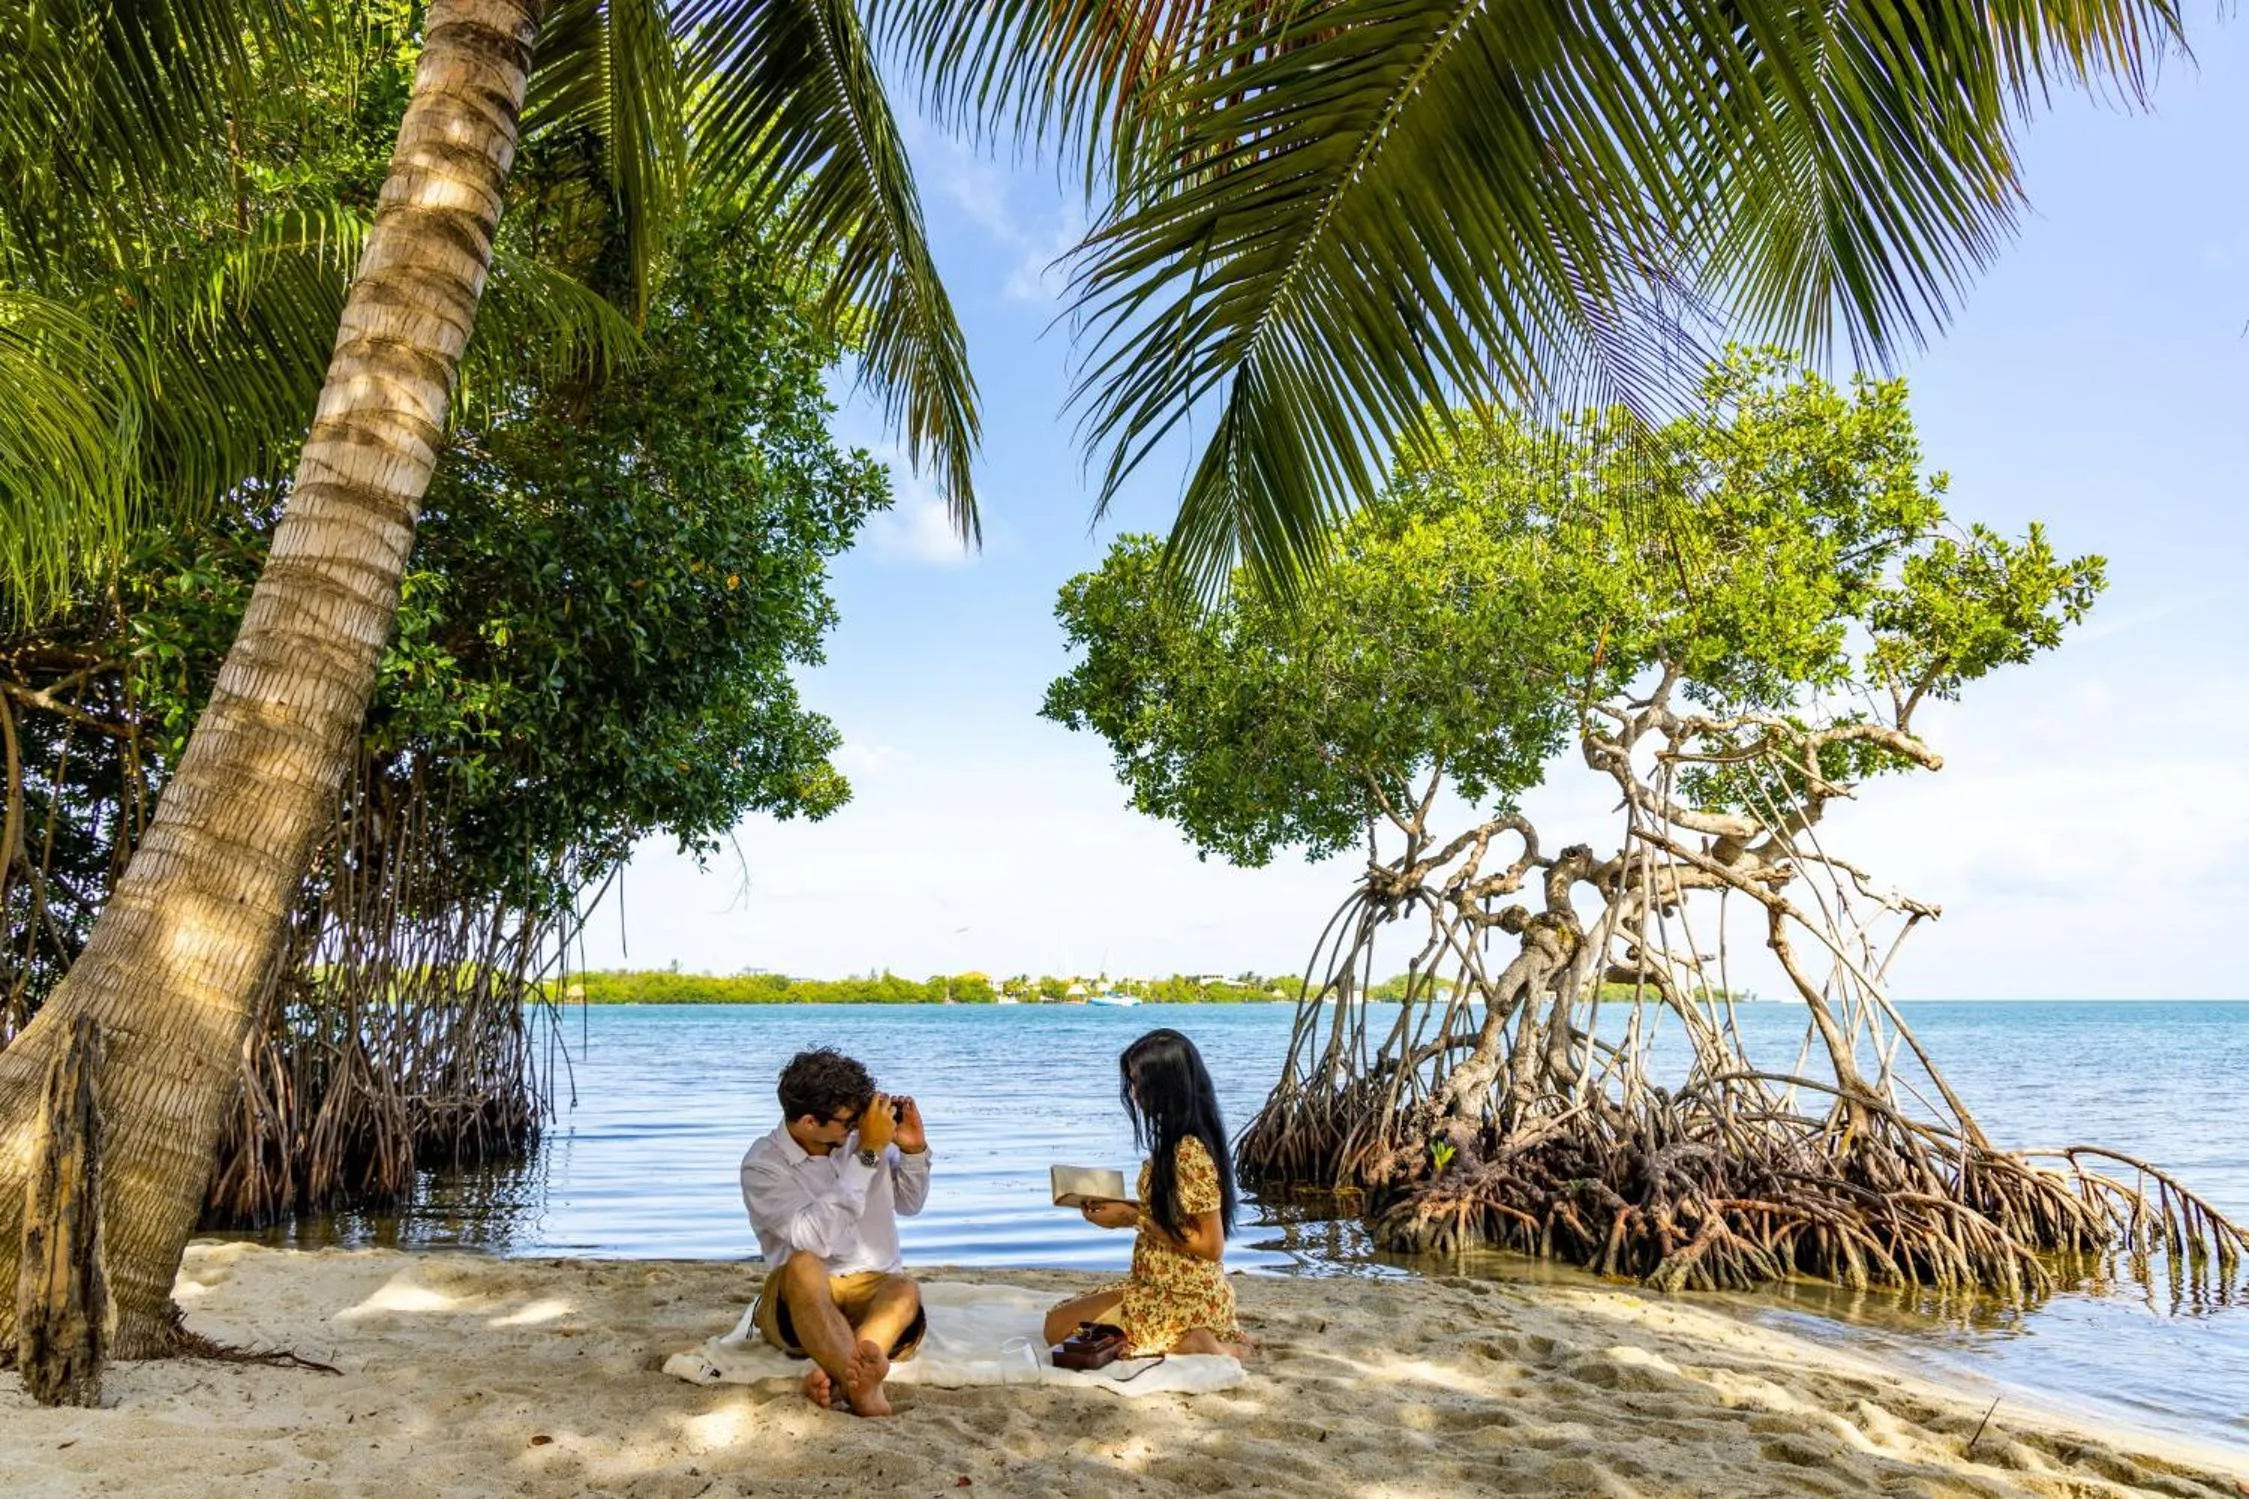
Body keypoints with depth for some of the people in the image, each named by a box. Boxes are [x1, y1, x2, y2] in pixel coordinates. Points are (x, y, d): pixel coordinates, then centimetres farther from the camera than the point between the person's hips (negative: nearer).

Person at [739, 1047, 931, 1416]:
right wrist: (867, 1156, -26)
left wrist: (914, 1150, -4)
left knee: (905, 1290, -32)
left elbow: (909, 1204, 17)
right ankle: (863, 1385, -56)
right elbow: (816, 1239, -26)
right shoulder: (763, 1165, -10)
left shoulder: (862, 1135, 2)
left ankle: (835, 1376, -55)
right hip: (799, 1299, -3)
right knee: (804, 1265, -37)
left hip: (877, 1289, 3)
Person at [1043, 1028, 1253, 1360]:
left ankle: (1188, 1343, -7)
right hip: (1167, 1289, 10)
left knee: (1058, 1326, -3)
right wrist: (1121, 1209, 2)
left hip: (1186, 1299, -10)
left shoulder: (1189, 1151, -23)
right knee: (1065, 1314, 24)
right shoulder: (1176, 1140, 6)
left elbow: (1211, 1245, -22)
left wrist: (1134, 1219, -19)